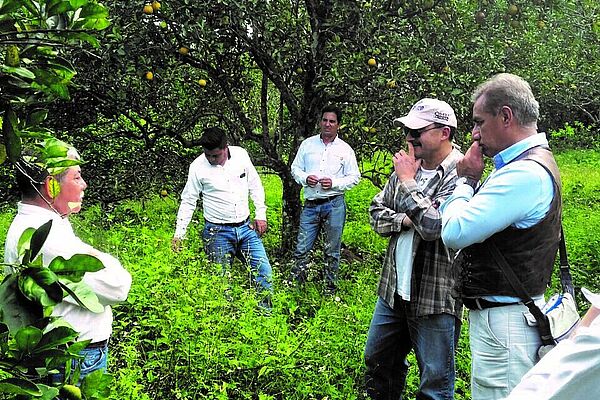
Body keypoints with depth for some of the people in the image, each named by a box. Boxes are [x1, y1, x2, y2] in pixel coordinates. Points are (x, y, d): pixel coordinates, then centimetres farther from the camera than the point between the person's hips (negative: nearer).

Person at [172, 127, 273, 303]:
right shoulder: (198, 166, -9)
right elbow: (188, 201, -2)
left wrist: (261, 214, 6)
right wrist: (179, 233, -7)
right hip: (218, 232, -3)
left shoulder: (241, 154, -2)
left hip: (246, 227, 3)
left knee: (264, 271, 2)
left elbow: (255, 185, 11)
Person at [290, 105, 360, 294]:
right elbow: (295, 168, 13)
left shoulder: (345, 149, 4)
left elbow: (354, 177, 5)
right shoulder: (307, 144, 9)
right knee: (302, 247, 1)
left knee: (332, 250, 7)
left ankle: (330, 286, 19)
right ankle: (295, 282, 12)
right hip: (310, 205, 1)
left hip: (334, 204, -1)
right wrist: (305, 178, -8)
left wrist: (334, 183, -11)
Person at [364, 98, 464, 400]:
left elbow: (434, 226, -27)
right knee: (378, 361, 23)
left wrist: (408, 182, -16)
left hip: (435, 297, -7)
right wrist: (403, 220, -11)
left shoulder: (461, 174, -17)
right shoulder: (407, 166, 7)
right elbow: (376, 212, 9)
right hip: (394, 289, 8)